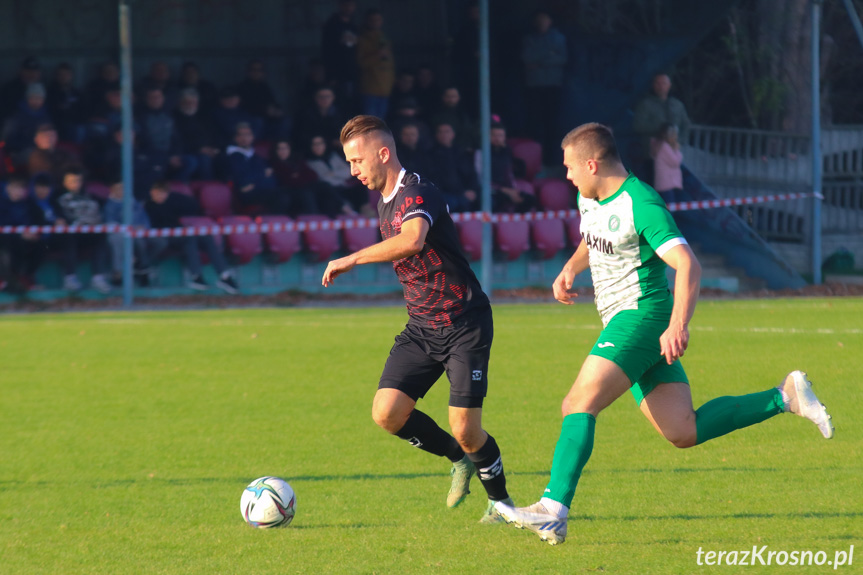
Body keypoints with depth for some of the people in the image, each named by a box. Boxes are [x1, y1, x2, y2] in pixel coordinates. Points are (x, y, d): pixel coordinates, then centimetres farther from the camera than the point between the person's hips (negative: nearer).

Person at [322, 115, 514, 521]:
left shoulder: (418, 193, -19)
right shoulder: (384, 201, 11)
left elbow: (412, 241, -42)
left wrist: (353, 259, -38)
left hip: (464, 324, -8)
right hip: (421, 328, 8)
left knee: (465, 430, -11)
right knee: (387, 413, -8)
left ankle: (500, 500, 15)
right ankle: (458, 459, 16)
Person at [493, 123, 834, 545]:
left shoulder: (640, 205, -17)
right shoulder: (591, 198, 11)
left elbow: (688, 265, -25)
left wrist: (678, 325, -37)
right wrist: (570, 268, 14)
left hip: (642, 316, -9)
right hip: (623, 320, 9)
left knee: (580, 403, -21)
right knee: (684, 432, 3)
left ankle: (553, 510, -30)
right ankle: (784, 397, 10)